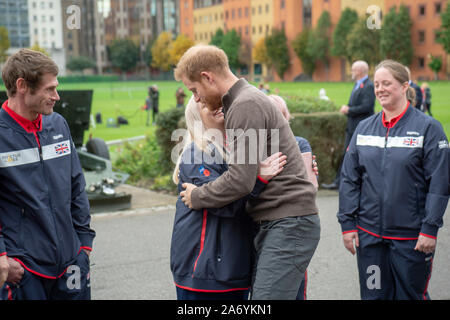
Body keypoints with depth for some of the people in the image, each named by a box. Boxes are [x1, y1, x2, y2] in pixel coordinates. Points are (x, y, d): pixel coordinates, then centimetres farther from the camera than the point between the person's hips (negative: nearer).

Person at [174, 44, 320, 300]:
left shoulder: (247, 106, -14)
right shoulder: (245, 100, 19)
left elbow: (241, 181, -20)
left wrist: (197, 197, -5)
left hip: (290, 223, -11)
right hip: (274, 222, 11)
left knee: (266, 295, -14)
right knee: (259, 292, 11)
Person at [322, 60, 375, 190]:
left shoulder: (369, 86, -14)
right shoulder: (357, 85, 17)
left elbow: (366, 107, -22)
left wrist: (349, 110, -15)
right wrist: (346, 109, 2)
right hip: (352, 127, 10)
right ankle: (338, 182, 10)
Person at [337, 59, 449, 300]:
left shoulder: (427, 127, -5)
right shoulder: (364, 128, 7)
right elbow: (349, 179, 8)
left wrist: (430, 229, -13)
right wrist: (347, 223, 3)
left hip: (411, 235, -4)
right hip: (369, 234, 4)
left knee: (411, 294, 8)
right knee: (373, 294, 11)